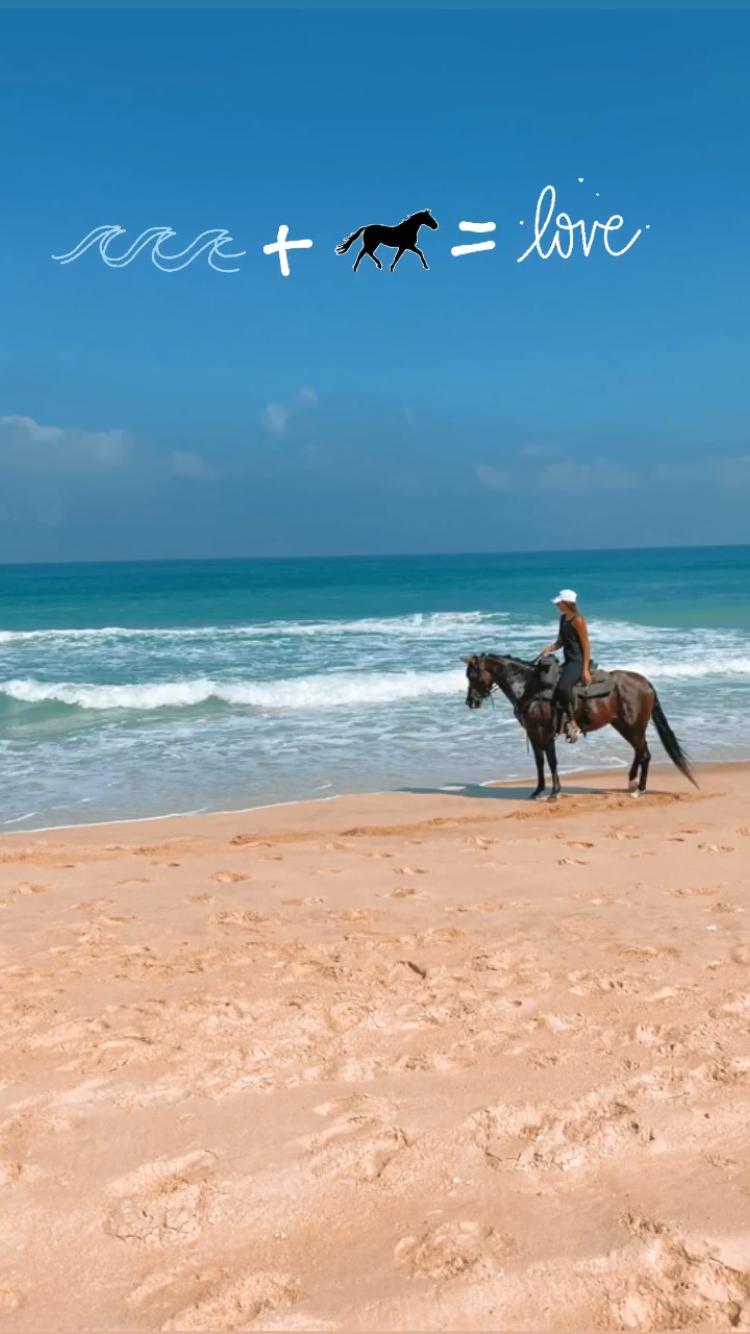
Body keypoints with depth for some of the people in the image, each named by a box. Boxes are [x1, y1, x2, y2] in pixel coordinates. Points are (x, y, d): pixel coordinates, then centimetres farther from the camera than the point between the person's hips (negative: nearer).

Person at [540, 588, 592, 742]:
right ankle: (556, 725, 16)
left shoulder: (577, 620, -13)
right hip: (568, 661, 10)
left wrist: (585, 670, -19)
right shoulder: (563, 618, 13)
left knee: (563, 687, -31)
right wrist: (549, 649, -2)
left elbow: (586, 646, -14)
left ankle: (572, 721, -20)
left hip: (578, 661, -10)